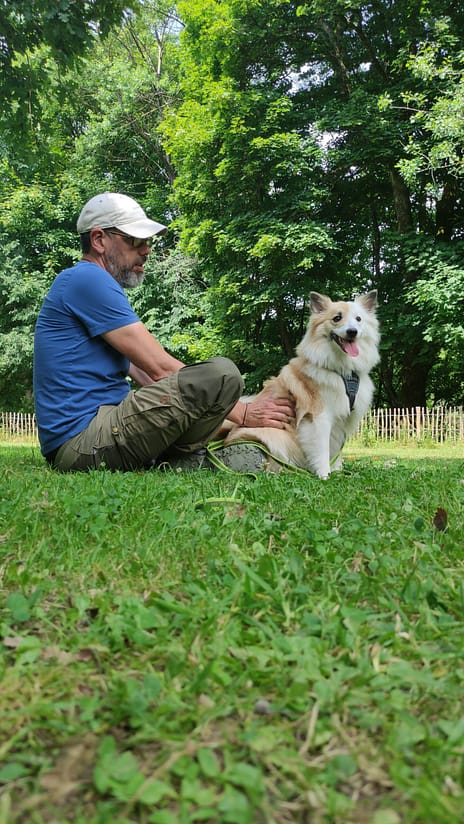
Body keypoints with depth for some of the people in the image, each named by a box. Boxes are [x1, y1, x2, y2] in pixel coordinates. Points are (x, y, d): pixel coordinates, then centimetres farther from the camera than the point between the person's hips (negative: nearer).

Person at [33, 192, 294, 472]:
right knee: (221, 373, -24)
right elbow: (160, 368, -15)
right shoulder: (88, 279, -10)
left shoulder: (89, 282, 22)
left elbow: (144, 373, 15)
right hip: (85, 441, -11)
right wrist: (243, 412, -9)